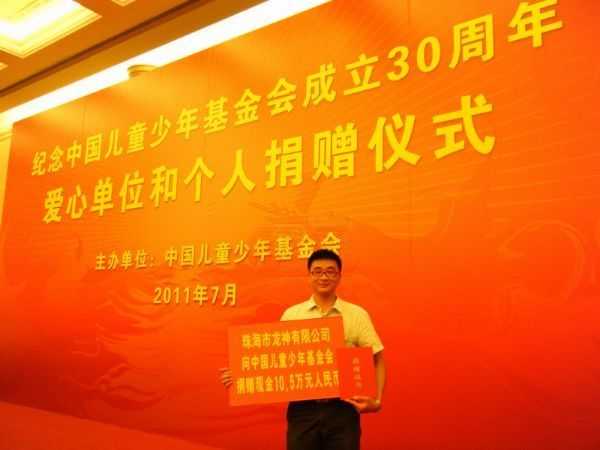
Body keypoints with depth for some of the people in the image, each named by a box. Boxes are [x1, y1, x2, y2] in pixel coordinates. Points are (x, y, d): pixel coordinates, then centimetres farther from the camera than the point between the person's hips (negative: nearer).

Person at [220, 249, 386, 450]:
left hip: (342, 408, 0)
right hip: (302, 409, 1)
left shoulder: (357, 315, 2)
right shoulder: (291, 315, 5)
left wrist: (376, 400, -11)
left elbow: (377, 360, 2)